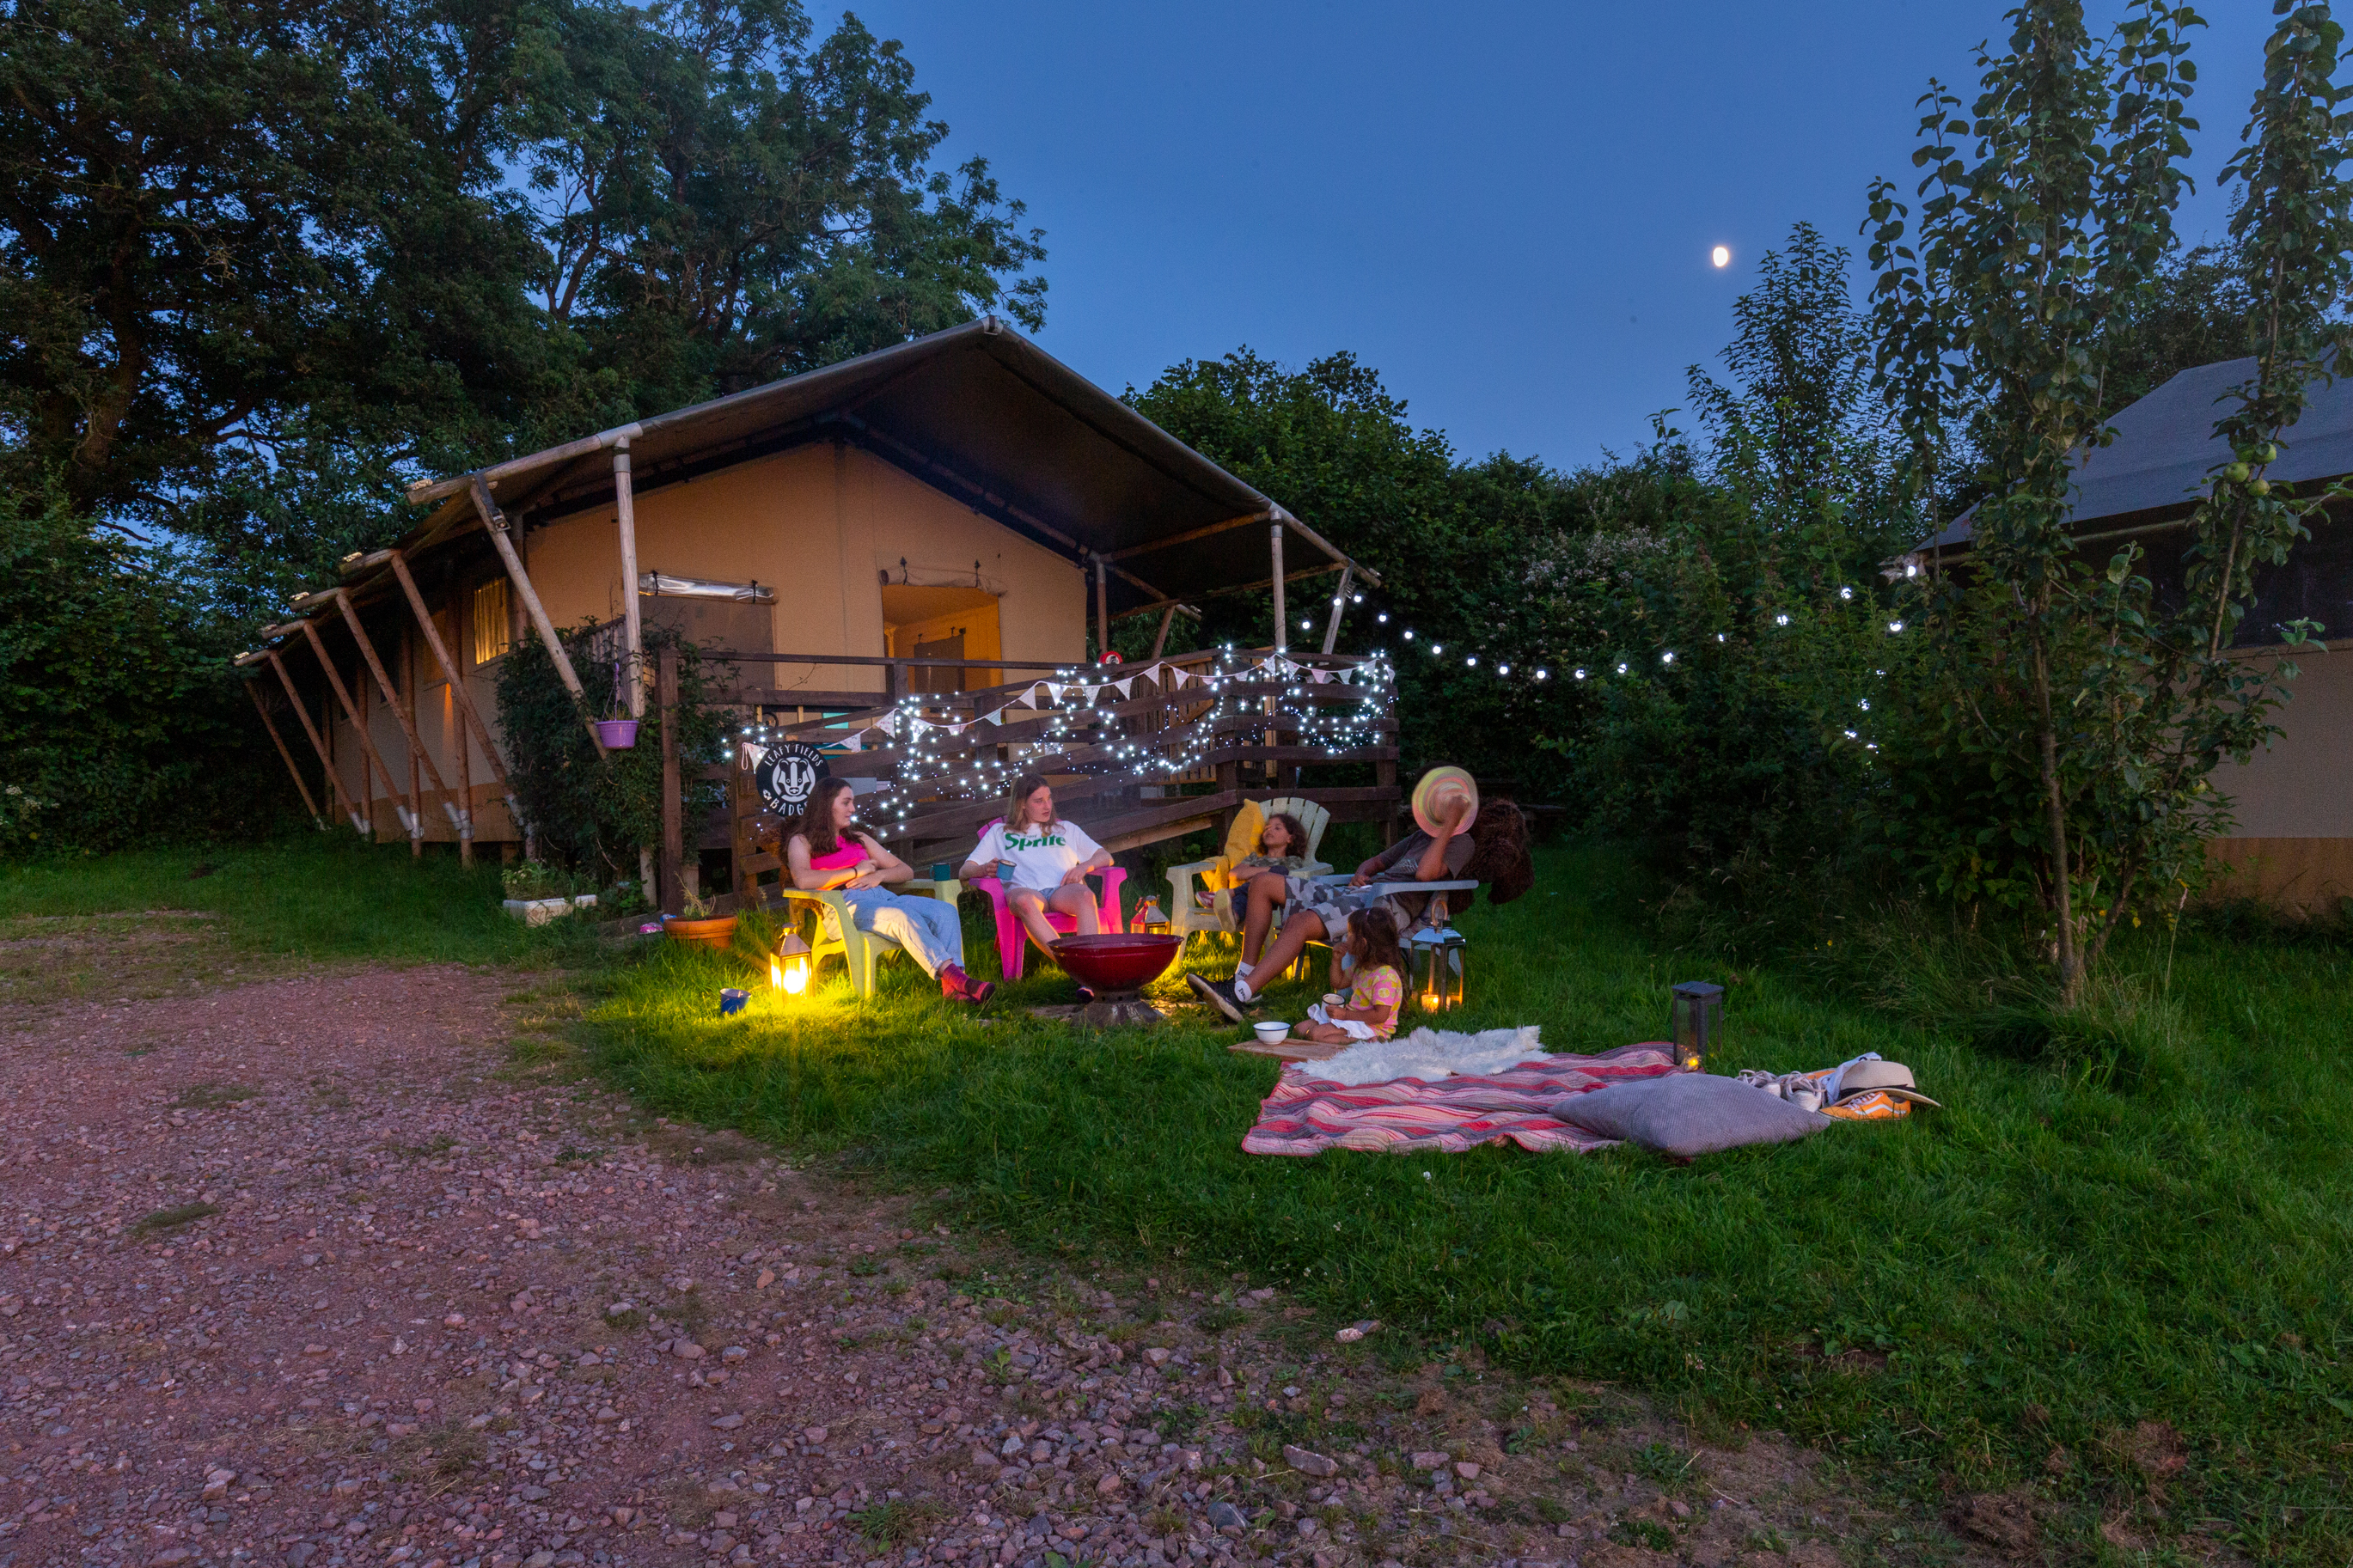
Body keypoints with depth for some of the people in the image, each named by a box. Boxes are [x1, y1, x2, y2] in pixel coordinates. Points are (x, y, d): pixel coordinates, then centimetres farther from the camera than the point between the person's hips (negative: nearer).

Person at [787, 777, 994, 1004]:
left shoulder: (859, 839, 31)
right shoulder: (802, 841, 13)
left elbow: (905, 870, 28)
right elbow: (803, 880, -11)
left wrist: (878, 875, 4)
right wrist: (856, 871, -4)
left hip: (881, 896, 6)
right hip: (845, 905, -6)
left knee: (946, 910, -21)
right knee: (903, 917, -36)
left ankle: (952, 985, -38)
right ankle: (952, 975, -45)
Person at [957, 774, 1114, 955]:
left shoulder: (1066, 829, 34)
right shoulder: (1000, 832, 29)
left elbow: (1105, 857, 27)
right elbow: (965, 871, 21)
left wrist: (1083, 867, 2)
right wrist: (985, 869, -5)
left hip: (1063, 890, 2)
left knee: (1085, 895, -37)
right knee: (1023, 900, -41)